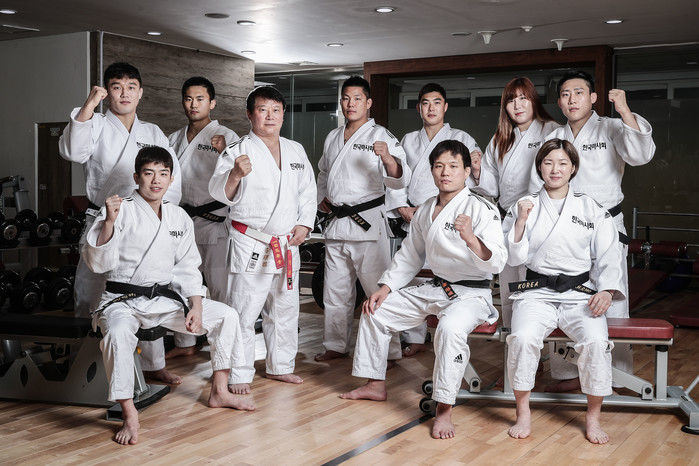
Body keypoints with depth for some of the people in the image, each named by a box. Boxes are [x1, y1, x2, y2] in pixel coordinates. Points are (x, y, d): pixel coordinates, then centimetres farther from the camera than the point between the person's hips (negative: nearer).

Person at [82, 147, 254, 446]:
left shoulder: (179, 218, 6)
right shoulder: (121, 211, -10)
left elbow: (187, 268, 10)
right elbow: (97, 263, -16)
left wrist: (196, 307, -3)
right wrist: (109, 223, -30)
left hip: (165, 298, 5)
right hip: (124, 300, -5)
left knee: (226, 316, -2)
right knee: (118, 333, -38)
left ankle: (219, 392, 13)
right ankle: (129, 414, -23)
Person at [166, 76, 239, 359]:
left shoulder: (225, 136, -4)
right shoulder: (175, 139, 14)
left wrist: (225, 153, -29)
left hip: (214, 221, -6)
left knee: (219, 287, -6)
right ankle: (186, 343, 26)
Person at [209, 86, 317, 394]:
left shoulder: (295, 151, 11)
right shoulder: (238, 151, -6)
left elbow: (308, 191, 17)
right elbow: (220, 193, -13)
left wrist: (305, 224, 5)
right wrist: (235, 175, -33)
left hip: (287, 245, 6)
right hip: (251, 245, -6)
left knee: (285, 309, 16)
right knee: (243, 311, -5)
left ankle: (280, 366, 32)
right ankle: (239, 374, 6)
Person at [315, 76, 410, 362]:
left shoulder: (380, 137, -4)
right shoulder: (332, 138, 15)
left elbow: (399, 180, -17)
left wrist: (388, 159, -36)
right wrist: (322, 198, 17)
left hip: (368, 223, -6)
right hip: (336, 224, 7)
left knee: (378, 290, -7)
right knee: (335, 291, 14)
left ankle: (390, 351, 3)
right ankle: (336, 346, 27)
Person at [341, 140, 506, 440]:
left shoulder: (481, 209, -15)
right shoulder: (425, 211, 8)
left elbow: (497, 263, -26)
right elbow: (410, 255, 18)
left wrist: (471, 238, -45)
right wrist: (385, 288, 8)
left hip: (471, 294, -8)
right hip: (434, 289, 8)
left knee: (450, 328, -40)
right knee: (374, 311, 9)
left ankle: (444, 409, -27)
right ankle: (375, 385, 23)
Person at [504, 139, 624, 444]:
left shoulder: (592, 209, 10)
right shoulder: (525, 206, 10)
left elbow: (609, 256, 6)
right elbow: (515, 258, 5)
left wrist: (607, 290, -11)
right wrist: (521, 221, -9)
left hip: (581, 292, 0)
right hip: (537, 291, 0)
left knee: (596, 341, -29)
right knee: (522, 337, -30)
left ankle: (593, 417, -8)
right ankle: (523, 412, -10)